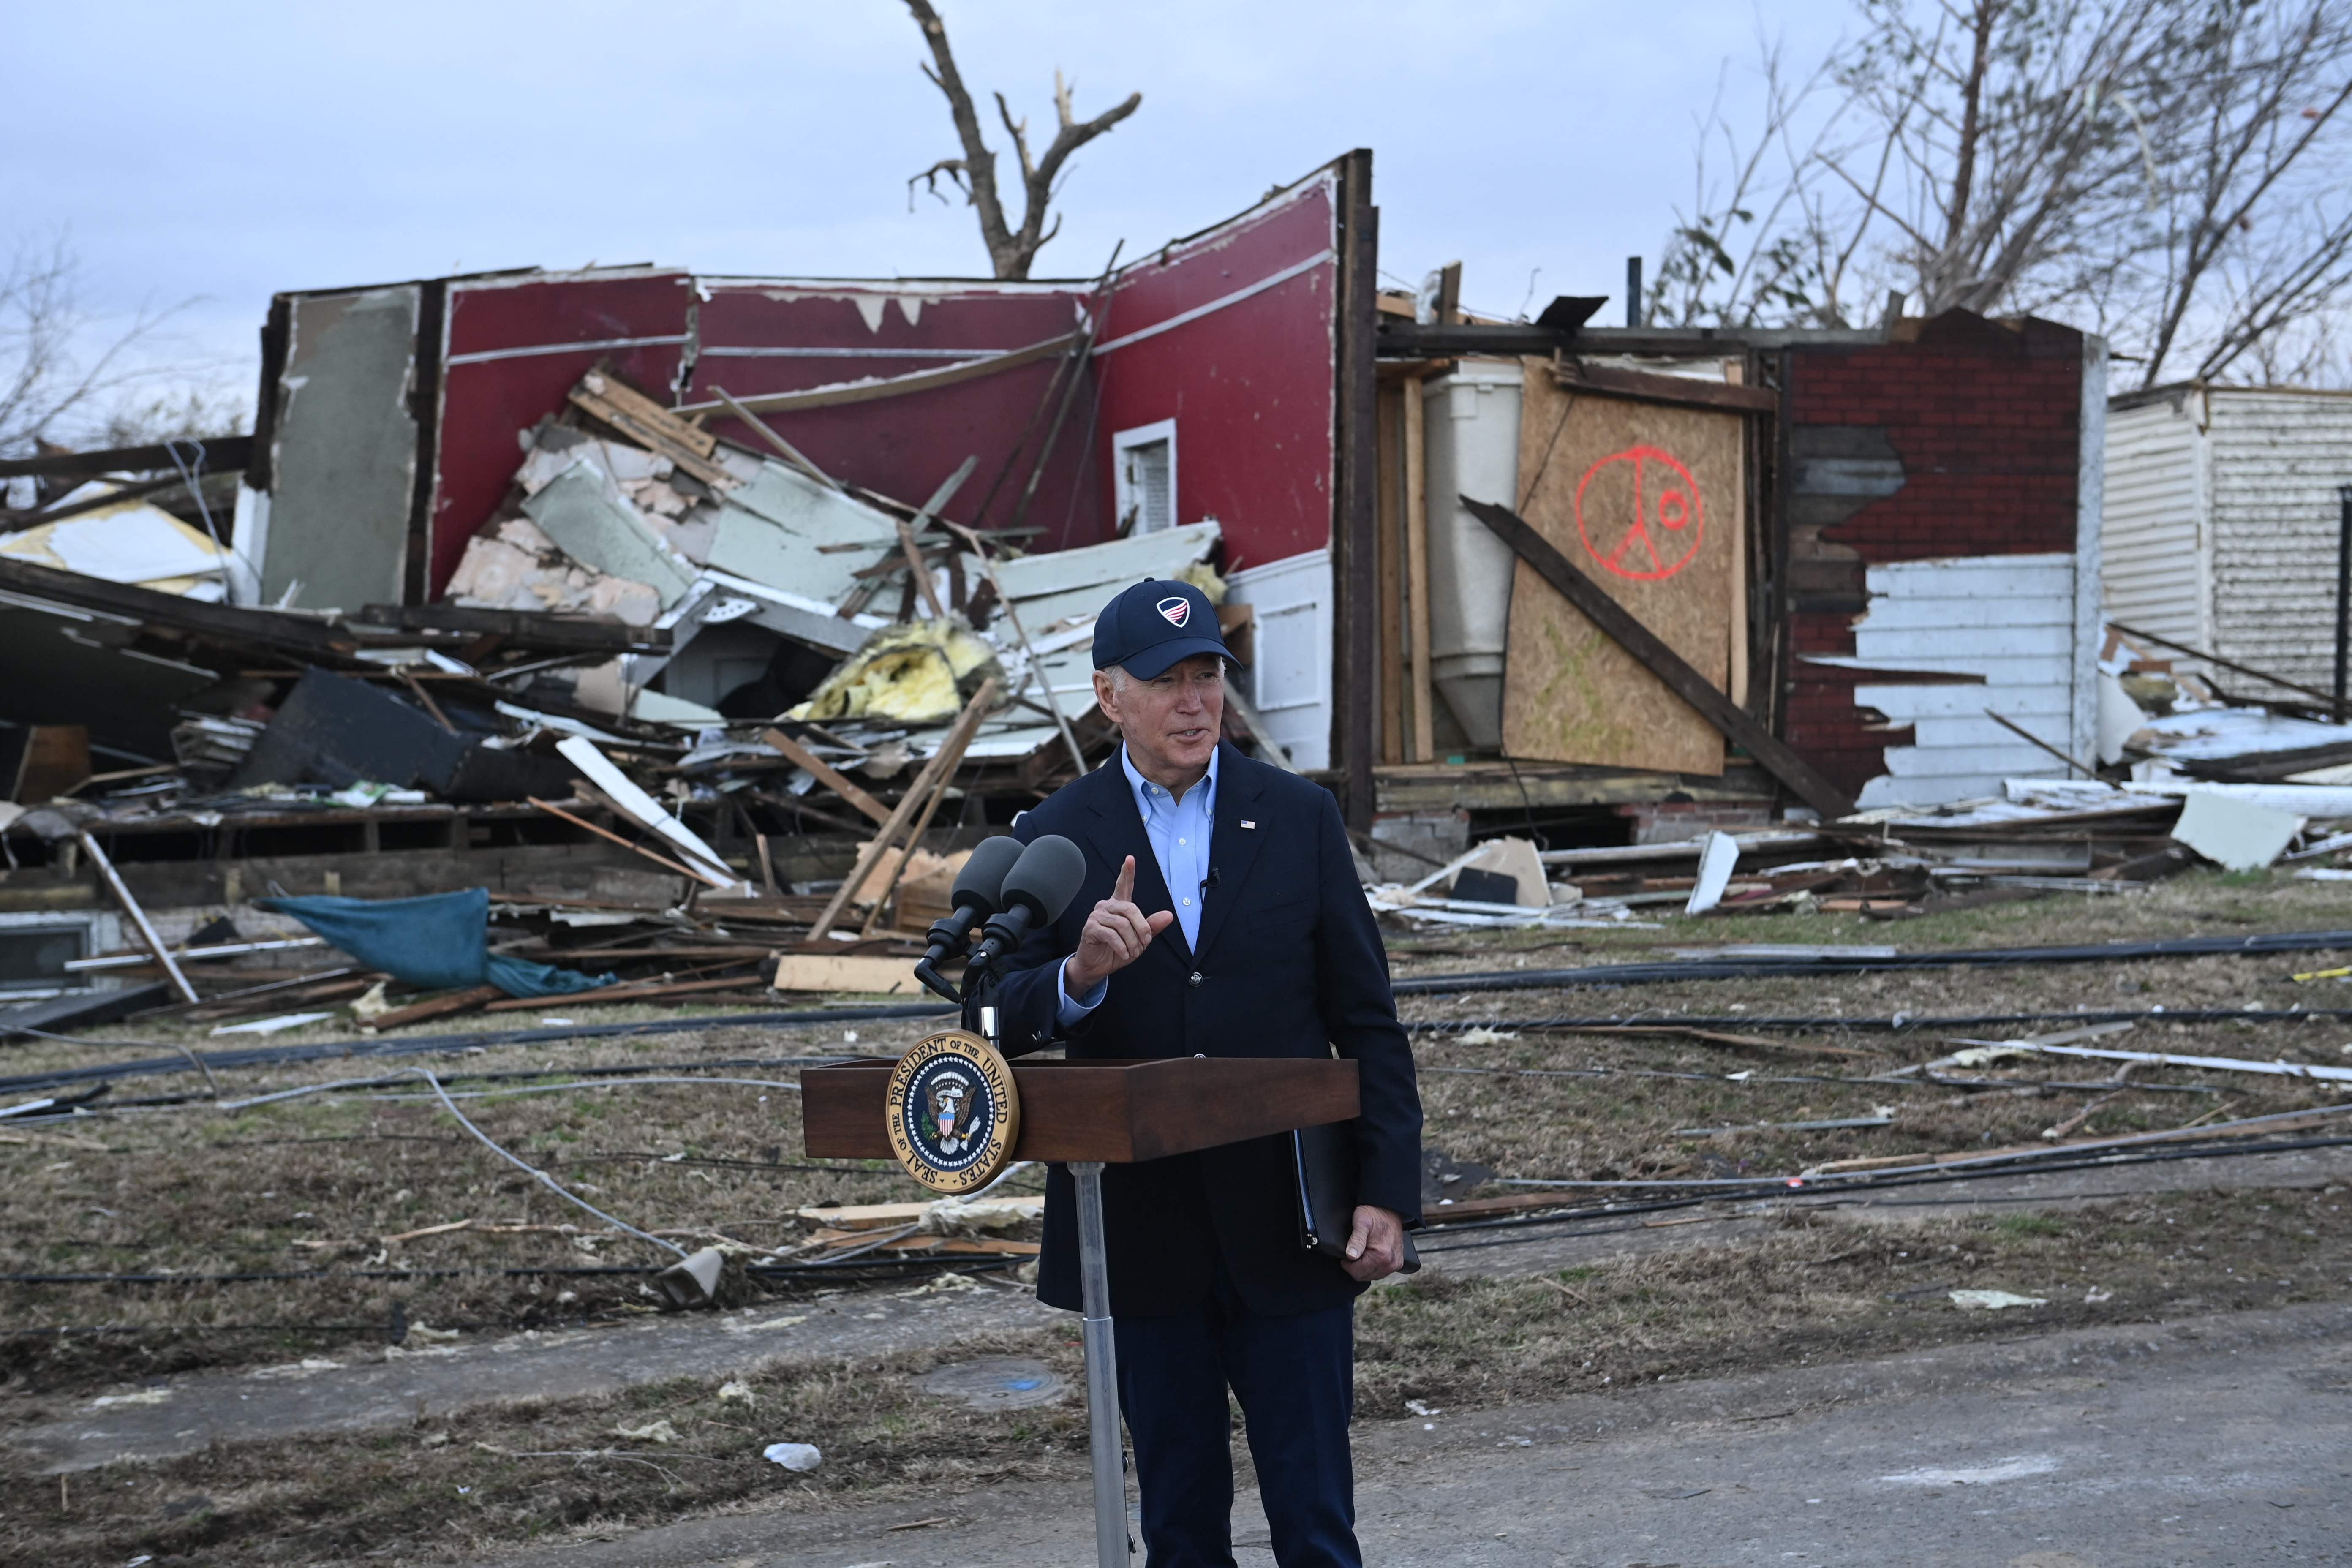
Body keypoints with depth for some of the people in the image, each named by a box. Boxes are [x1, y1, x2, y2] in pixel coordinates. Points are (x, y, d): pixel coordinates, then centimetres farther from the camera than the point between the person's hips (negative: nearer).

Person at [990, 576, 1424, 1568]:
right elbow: (1008, 1026, -6)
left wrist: (1387, 1193, -4)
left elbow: (1368, 1022, 3)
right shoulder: (1055, 838, 1)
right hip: (1143, 1235, 0)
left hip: (1287, 1226, 0)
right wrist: (1082, 973, -27)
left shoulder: (1300, 817, 3)